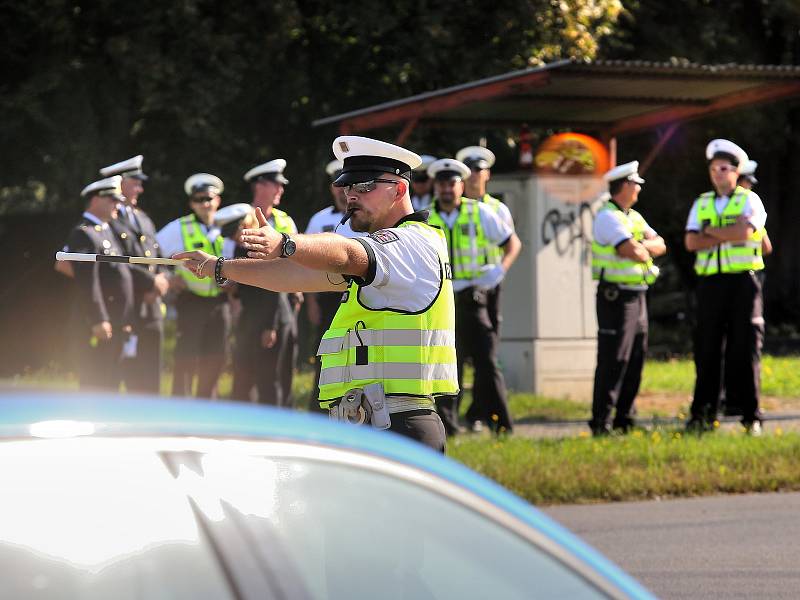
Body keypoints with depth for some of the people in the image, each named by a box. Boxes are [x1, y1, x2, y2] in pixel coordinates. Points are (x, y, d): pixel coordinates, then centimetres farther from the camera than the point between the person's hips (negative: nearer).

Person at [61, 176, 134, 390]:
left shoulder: (105, 232, 20)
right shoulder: (84, 234, -11)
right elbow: (86, 281, -19)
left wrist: (124, 321, 20)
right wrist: (98, 321, -24)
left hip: (115, 325, 10)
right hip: (97, 327, -10)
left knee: (110, 386, 11)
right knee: (96, 386, -9)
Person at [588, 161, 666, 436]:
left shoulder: (634, 217, 18)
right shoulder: (607, 217, -11)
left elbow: (659, 245, 11)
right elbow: (631, 251, -22)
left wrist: (643, 245, -9)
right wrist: (645, 252, 0)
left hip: (637, 296, 9)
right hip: (616, 296, -9)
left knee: (636, 359, 10)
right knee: (613, 361, -9)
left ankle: (625, 419, 17)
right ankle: (601, 422, -7)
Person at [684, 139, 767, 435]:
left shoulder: (749, 200, 3)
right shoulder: (701, 204, 14)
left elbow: (743, 232, -15)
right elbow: (691, 242, 0)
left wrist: (710, 231, -4)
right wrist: (728, 236, -9)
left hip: (742, 280, -3)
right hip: (710, 282, 3)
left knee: (744, 347, -4)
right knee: (707, 349, 2)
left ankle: (751, 417, 0)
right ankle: (703, 415, 6)